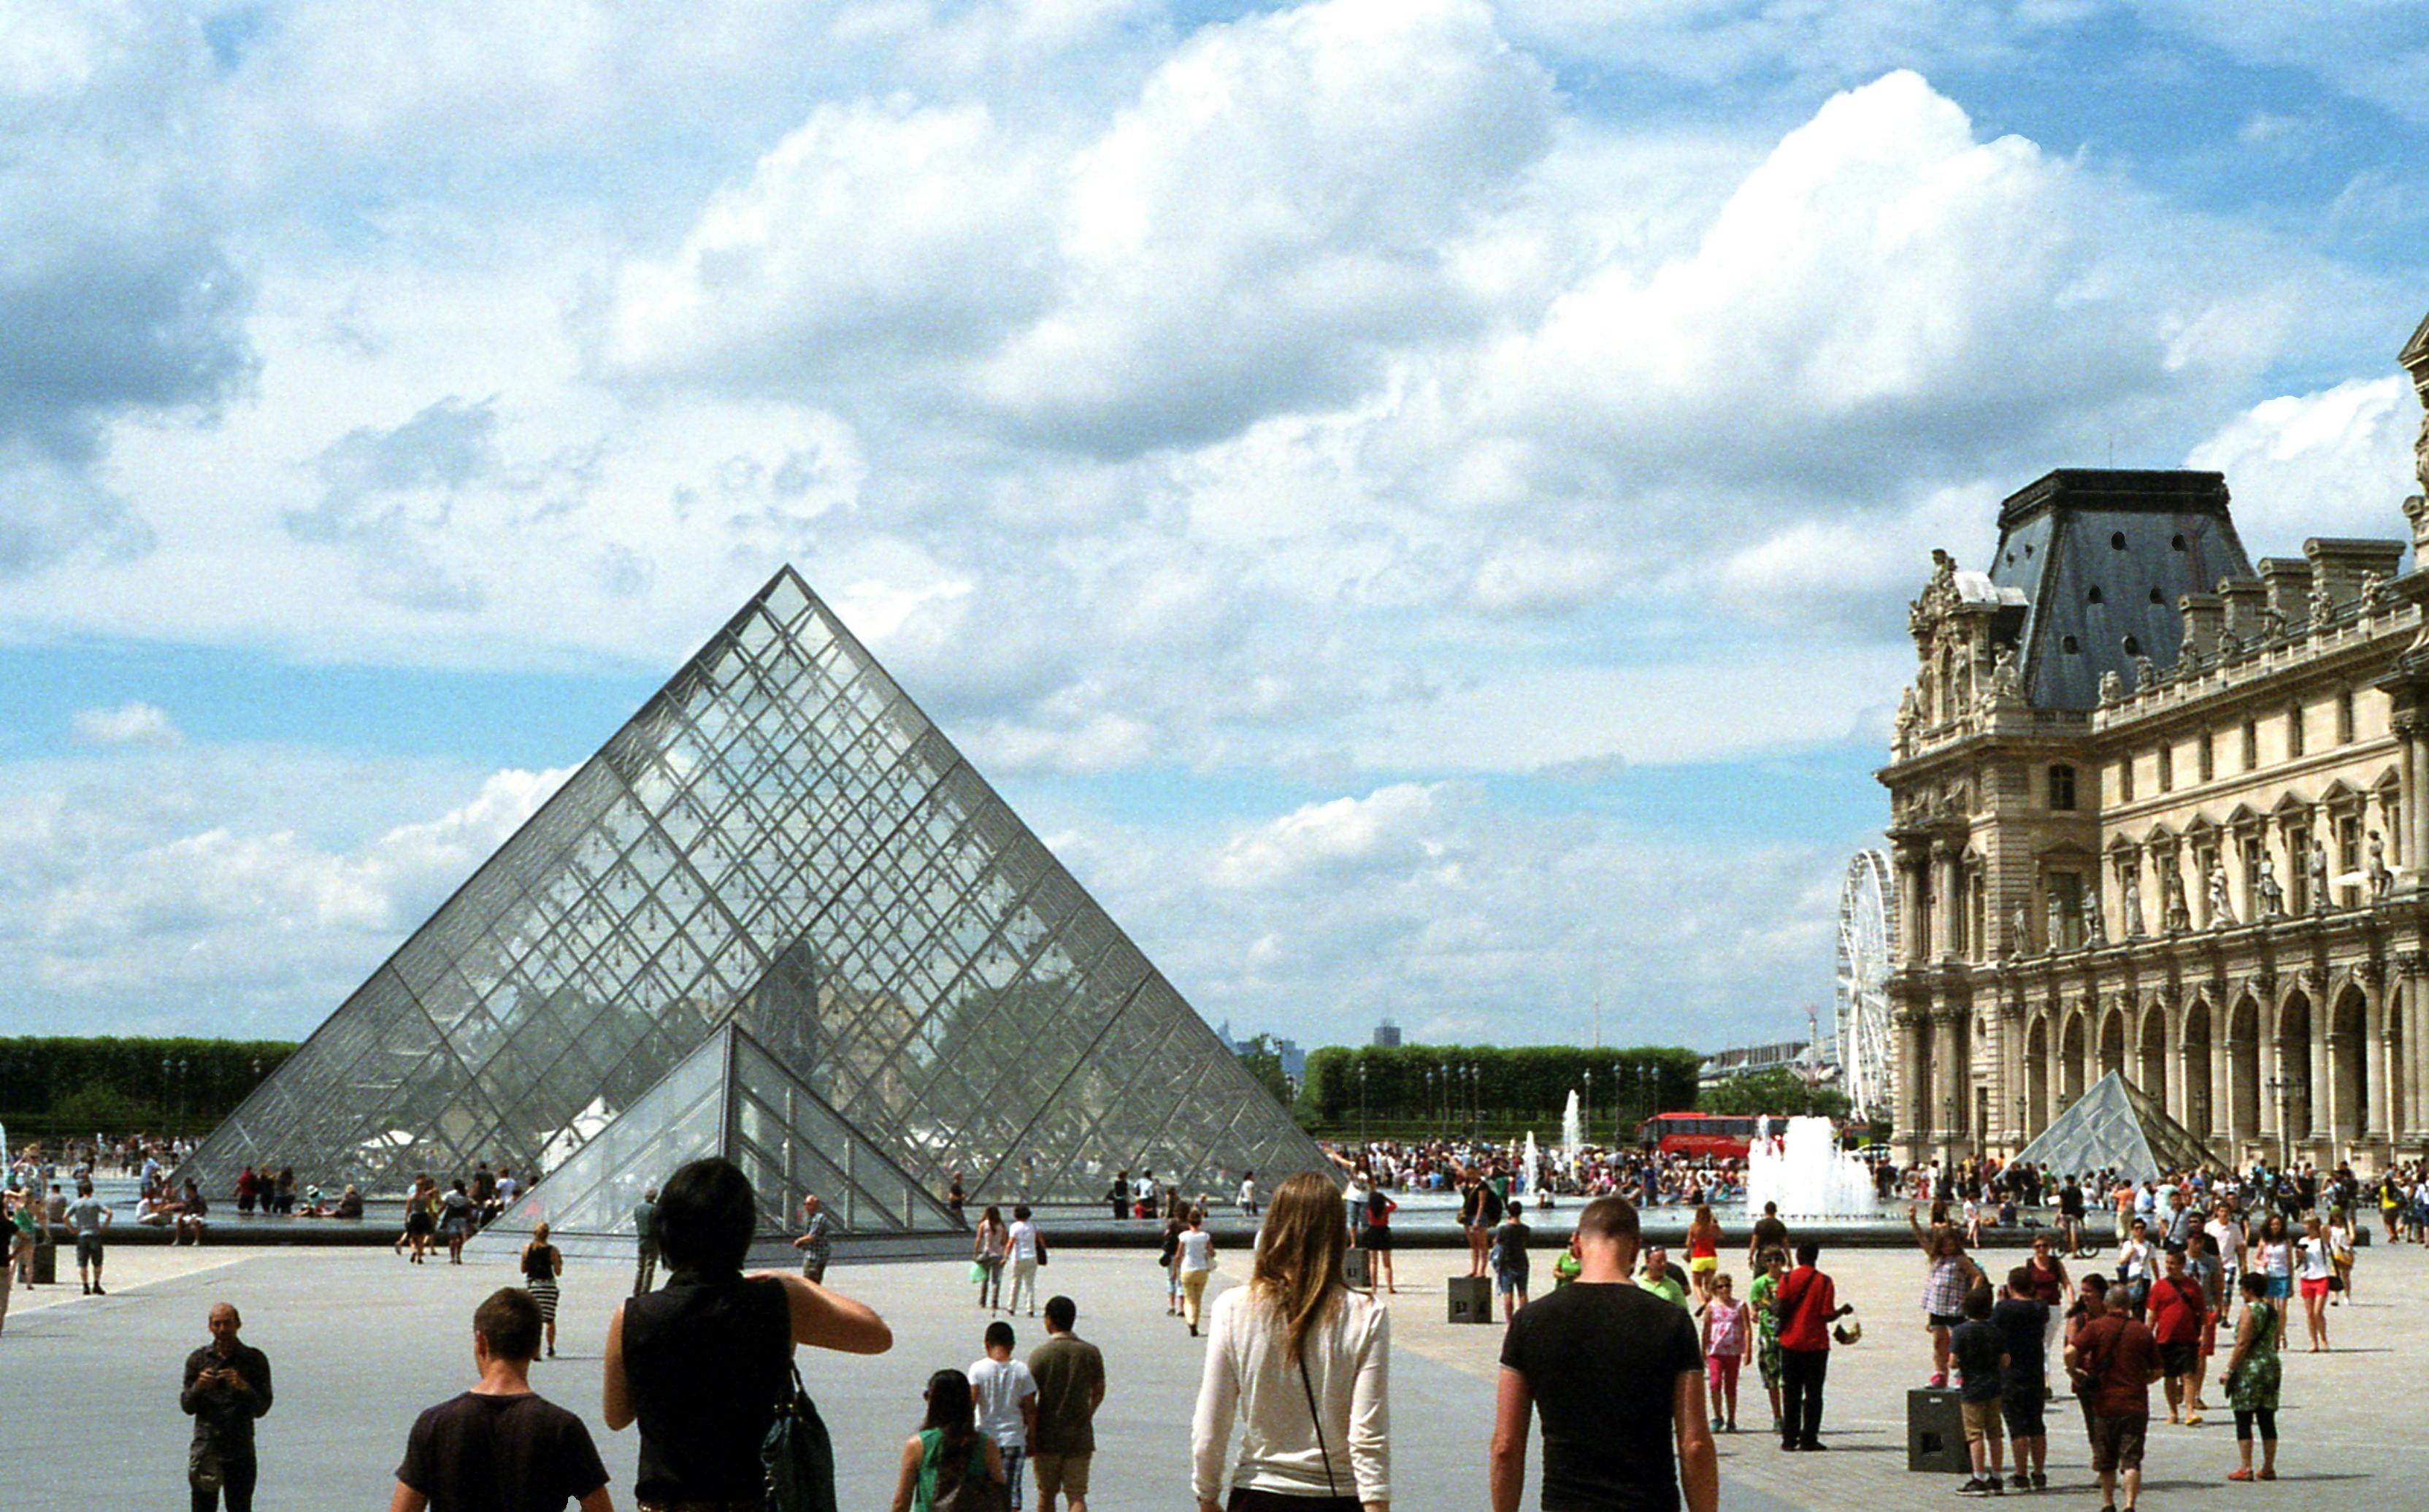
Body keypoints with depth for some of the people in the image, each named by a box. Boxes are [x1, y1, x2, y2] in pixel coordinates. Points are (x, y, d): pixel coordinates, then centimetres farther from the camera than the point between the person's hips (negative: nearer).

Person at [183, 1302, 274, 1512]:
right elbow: (187, 1406, 3)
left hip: (241, 1450, 0)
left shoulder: (255, 1360, 2)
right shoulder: (198, 1359, 6)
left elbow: (262, 1407, -2)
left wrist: (243, 1387, -20)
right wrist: (198, 1387, -17)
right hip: (206, 1446, 0)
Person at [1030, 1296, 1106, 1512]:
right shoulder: (1091, 1353, -1)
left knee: (1046, 1494, 15)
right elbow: (1099, 1393, 10)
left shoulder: (1040, 1355, -10)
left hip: (1047, 1438, -1)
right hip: (1080, 1437, 1)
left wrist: (1028, 1437, -1)